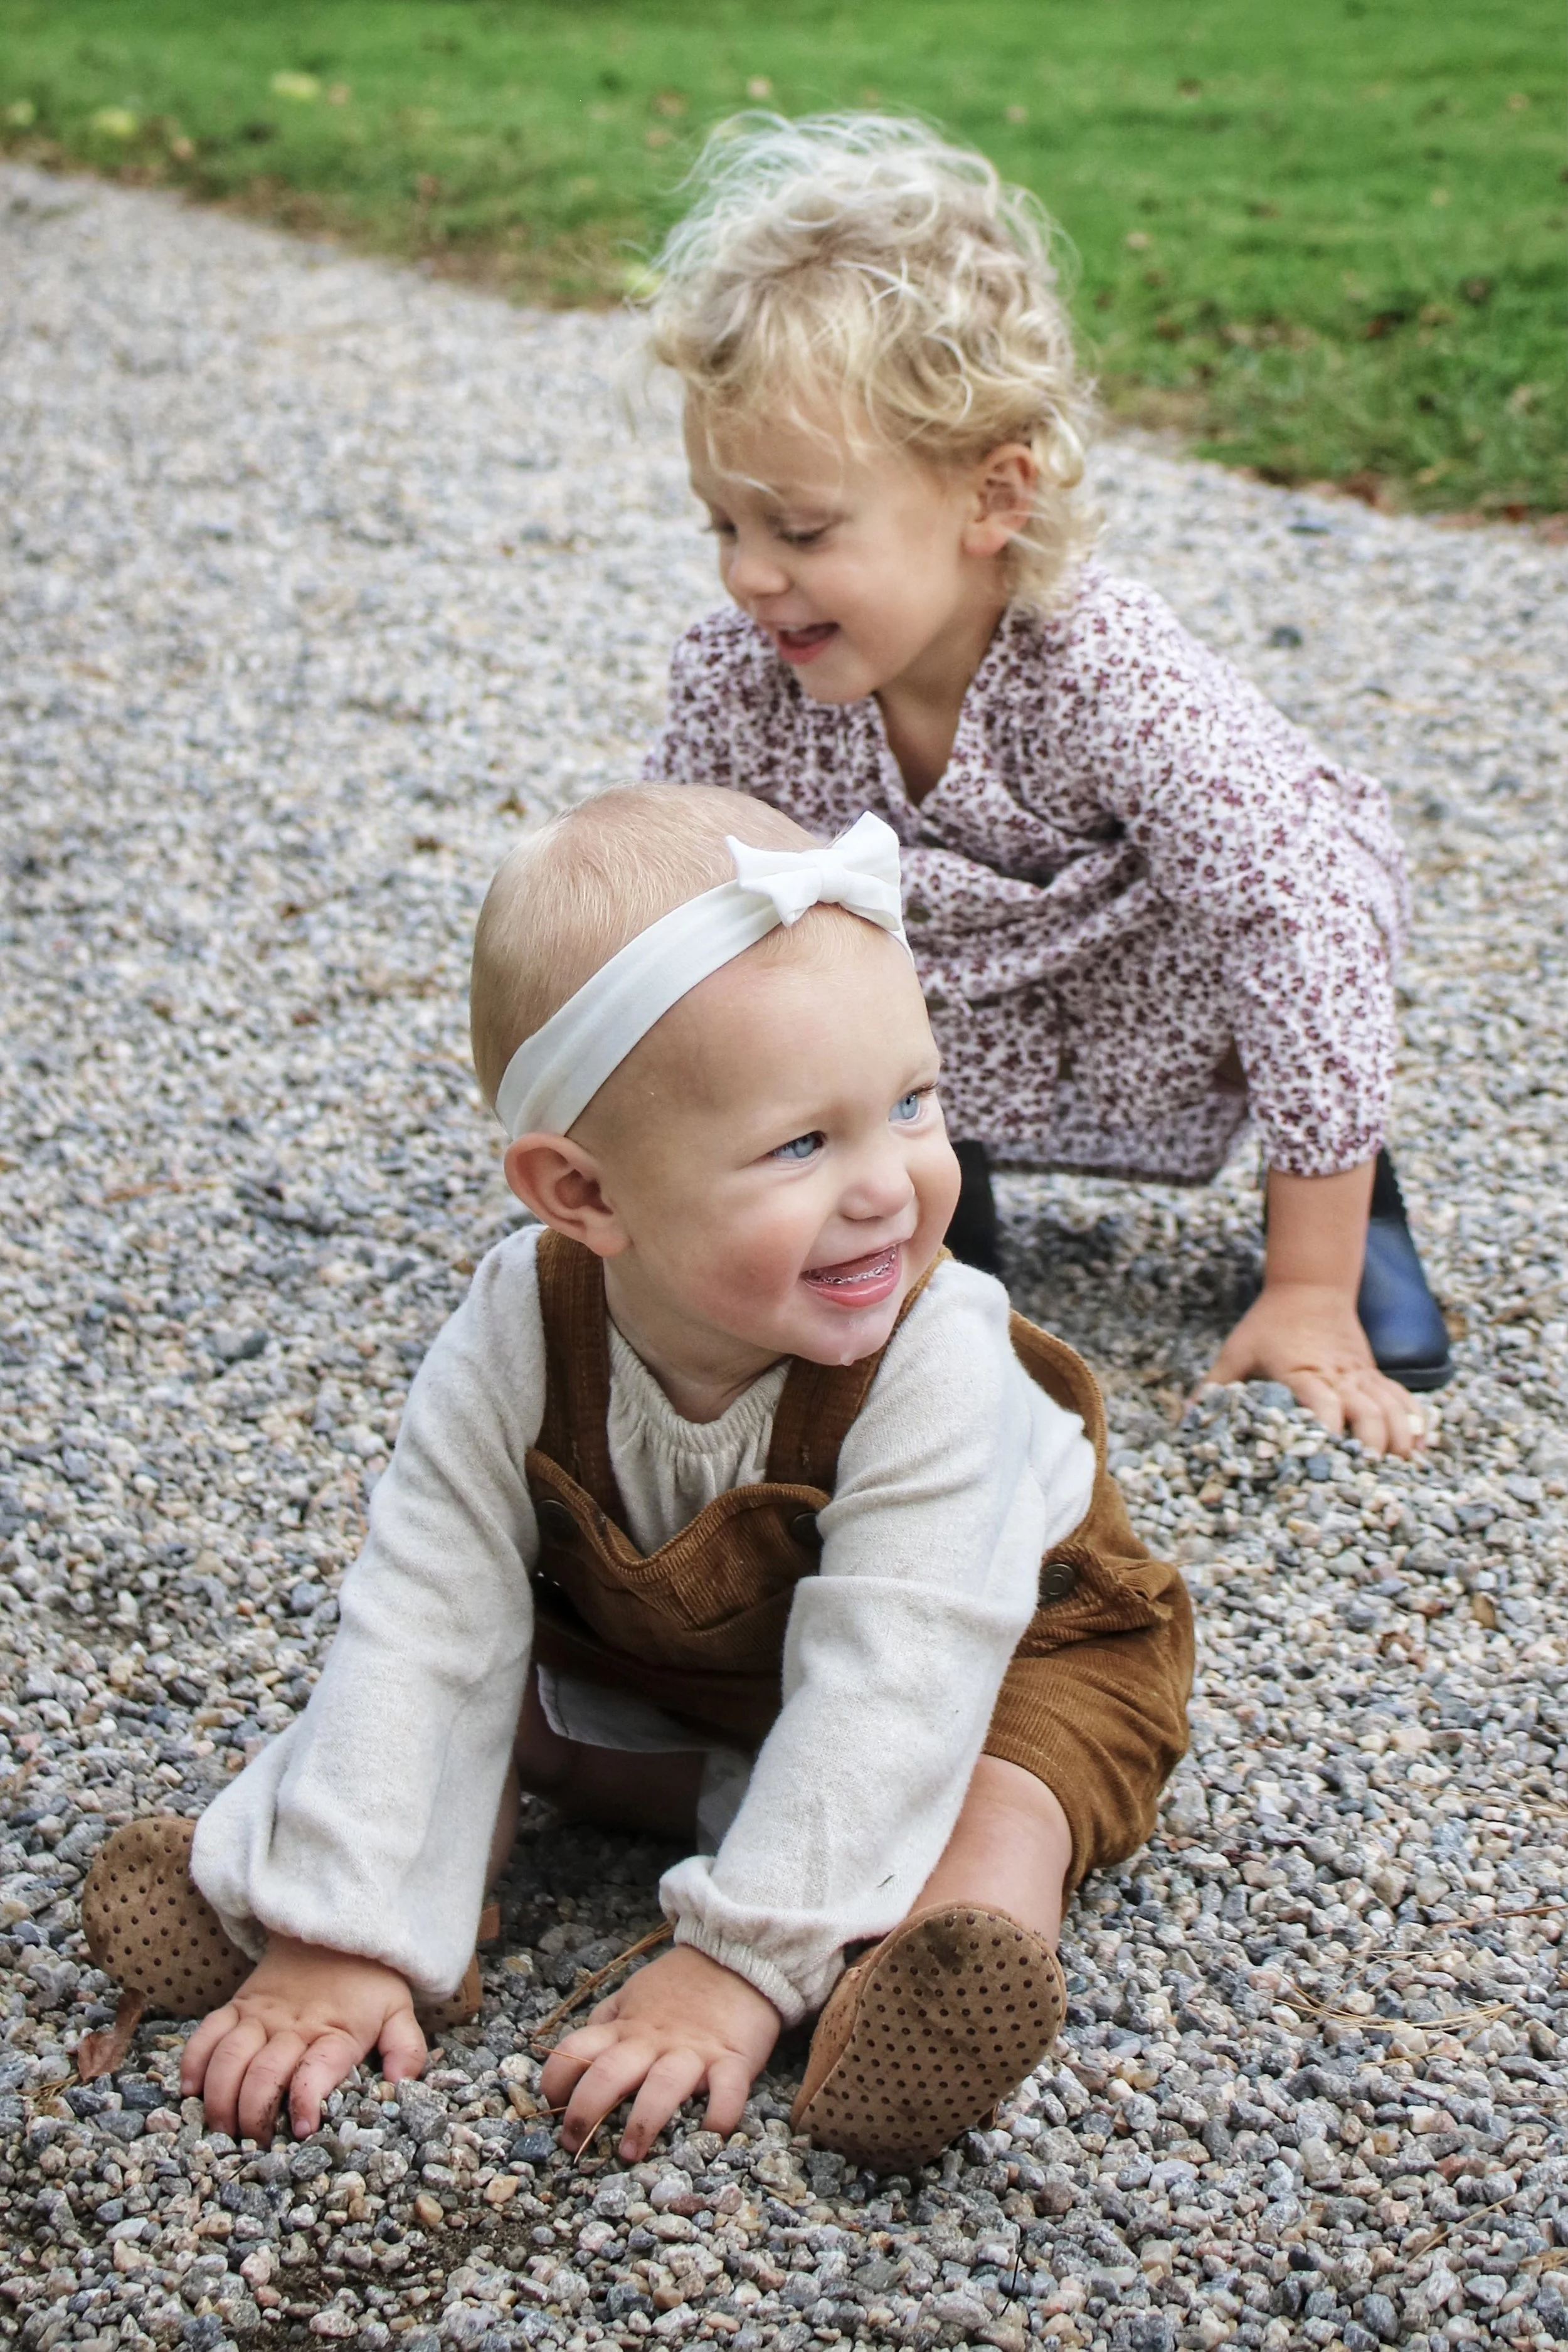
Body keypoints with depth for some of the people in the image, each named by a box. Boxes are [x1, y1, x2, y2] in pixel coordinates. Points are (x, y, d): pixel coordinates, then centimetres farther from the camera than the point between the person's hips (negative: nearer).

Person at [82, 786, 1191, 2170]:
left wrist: (740, 1962, -43)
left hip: (990, 1662, -3)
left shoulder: (937, 1359, -36)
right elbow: (428, 1631, -27)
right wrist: (339, 1934, -32)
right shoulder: (520, 1334, -28)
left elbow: (884, 1686, -38)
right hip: (632, 1650, 4)